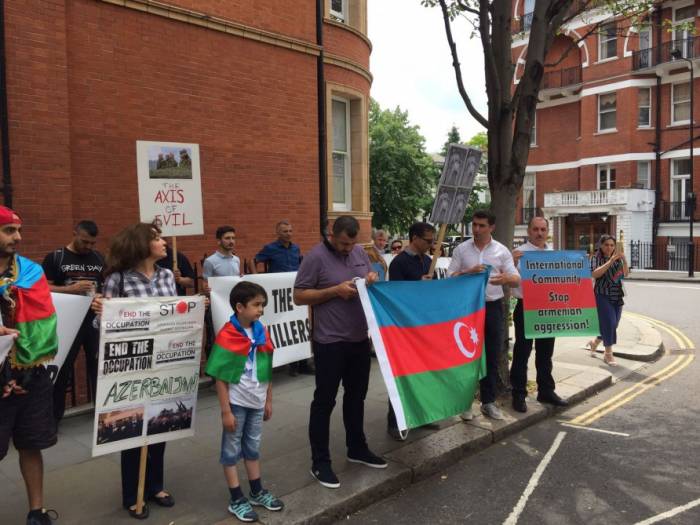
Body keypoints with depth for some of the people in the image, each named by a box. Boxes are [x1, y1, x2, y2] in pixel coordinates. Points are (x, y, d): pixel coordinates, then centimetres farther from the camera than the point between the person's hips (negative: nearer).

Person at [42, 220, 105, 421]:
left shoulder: (99, 258, 8)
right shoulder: (55, 257, -3)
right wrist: (70, 289, -21)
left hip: (95, 320, 4)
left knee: (99, 365, 11)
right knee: (62, 368, 6)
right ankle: (54, 416, 19)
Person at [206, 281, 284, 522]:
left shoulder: (262, 332, 0)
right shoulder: (227, 336, -18)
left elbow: (267, 371, 8)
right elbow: (221, 378, -15)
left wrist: (268, 401, 11)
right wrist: (226, 411, -15)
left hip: (256, 401, 6)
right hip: (236, 402, -6)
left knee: (253, 448, 20)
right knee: (232, 449, 10)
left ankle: (257, 492, 35)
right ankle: (237, 500, 23)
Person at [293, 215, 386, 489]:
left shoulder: (359, 252, 6)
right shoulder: (316, 257, -13)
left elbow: (371, 277, 20)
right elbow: (299, 295, -13)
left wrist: (373, 279, -5)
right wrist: (335, 291, -21)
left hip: (360, 338, 7)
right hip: (330, 342, -7)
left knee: (356, 395, 19)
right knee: (324, 400, 3)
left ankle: (357, 448, 37)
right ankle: (320, 462, 15)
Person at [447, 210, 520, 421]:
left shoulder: (502, 251, 3)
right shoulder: (461, 249, 2)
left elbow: (516, 279, 1)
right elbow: (450, 277, -1)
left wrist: (506, 278, -23)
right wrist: (469, 272, -19)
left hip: (493, 306, 1)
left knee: (492, 355, 8)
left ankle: (488, 401, 21)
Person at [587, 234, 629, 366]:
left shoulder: (617, 260, 8)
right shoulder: (596, 258, -4)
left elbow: (625, 274, -3)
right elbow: (595, 274, -21)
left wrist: (624, 259, -17)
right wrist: (610, 261, -24)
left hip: (617, 297, 5)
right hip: (602, 296, -5)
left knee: (613, 325, 10)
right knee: (609, 323, -11)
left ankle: (594, 343, 33)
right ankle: (608, 354, 0)